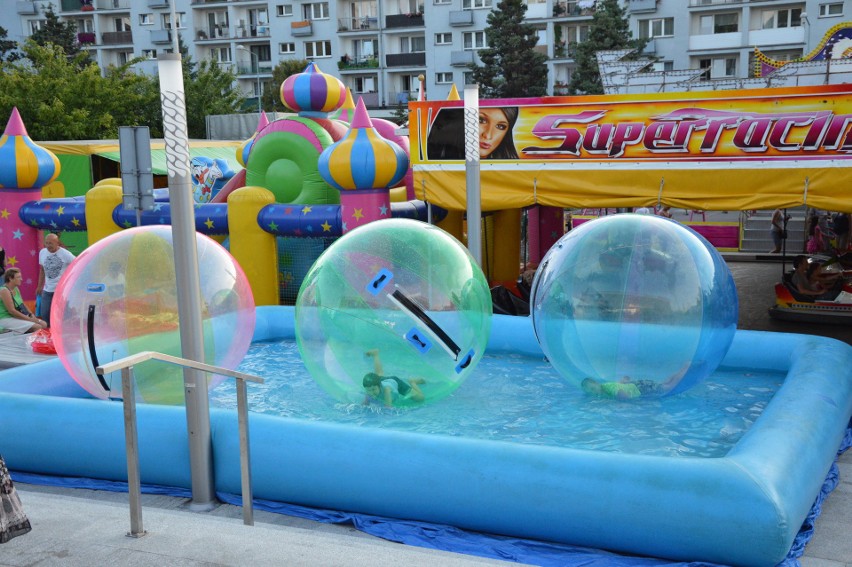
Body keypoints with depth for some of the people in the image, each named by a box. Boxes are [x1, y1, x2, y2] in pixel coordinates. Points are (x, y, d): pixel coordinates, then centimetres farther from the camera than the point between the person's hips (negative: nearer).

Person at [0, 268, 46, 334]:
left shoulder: (16, 289, 11)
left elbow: (22, 305, 17)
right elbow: (12, 311, -22)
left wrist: (31, 315, -2)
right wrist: (30, 319, -19)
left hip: (18, 317, 9)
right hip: (7, 319, -9)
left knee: (44, 324, -3)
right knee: (37, 327, -23)